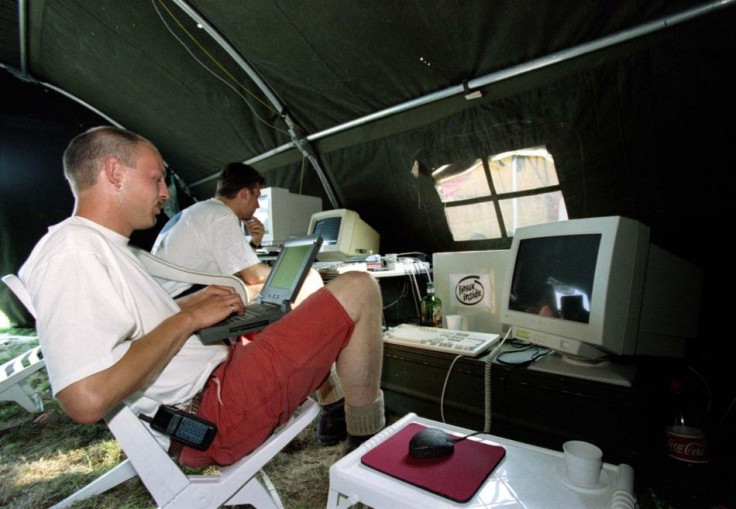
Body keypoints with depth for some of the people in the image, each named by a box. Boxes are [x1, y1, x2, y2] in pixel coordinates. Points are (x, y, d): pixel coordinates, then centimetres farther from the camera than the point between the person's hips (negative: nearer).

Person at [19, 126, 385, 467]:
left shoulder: (98, 245, 13)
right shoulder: (72, 250, -19)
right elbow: (88, 400, -29)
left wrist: (195, 301, 7)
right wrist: (189, 318, -19)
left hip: (216, 369, 11)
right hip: (211, 410, -10)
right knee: (357, 290, -13)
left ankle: (332, 409, 27)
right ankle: (367, 444, 5)